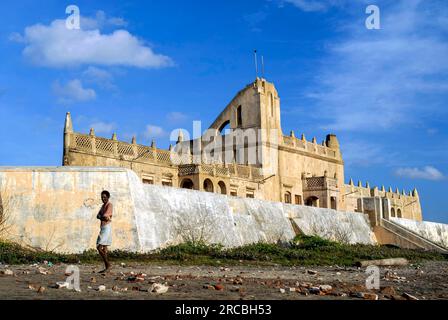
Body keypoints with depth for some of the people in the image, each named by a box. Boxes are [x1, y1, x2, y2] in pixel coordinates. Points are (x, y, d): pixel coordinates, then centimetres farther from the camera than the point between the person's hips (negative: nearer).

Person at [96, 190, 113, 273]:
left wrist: (102, 216, -1)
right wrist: (103, 217, -9)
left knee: (99, 247, -14)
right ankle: (107, 267, 9)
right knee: (104, 248, 7)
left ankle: (108, 264, -10)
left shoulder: (109, 205, -9)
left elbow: (104, 216, -21)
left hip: (107, 228, -10)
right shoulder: (103, 205, 19)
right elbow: (98, 216, 8)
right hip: (103, 228, 10)